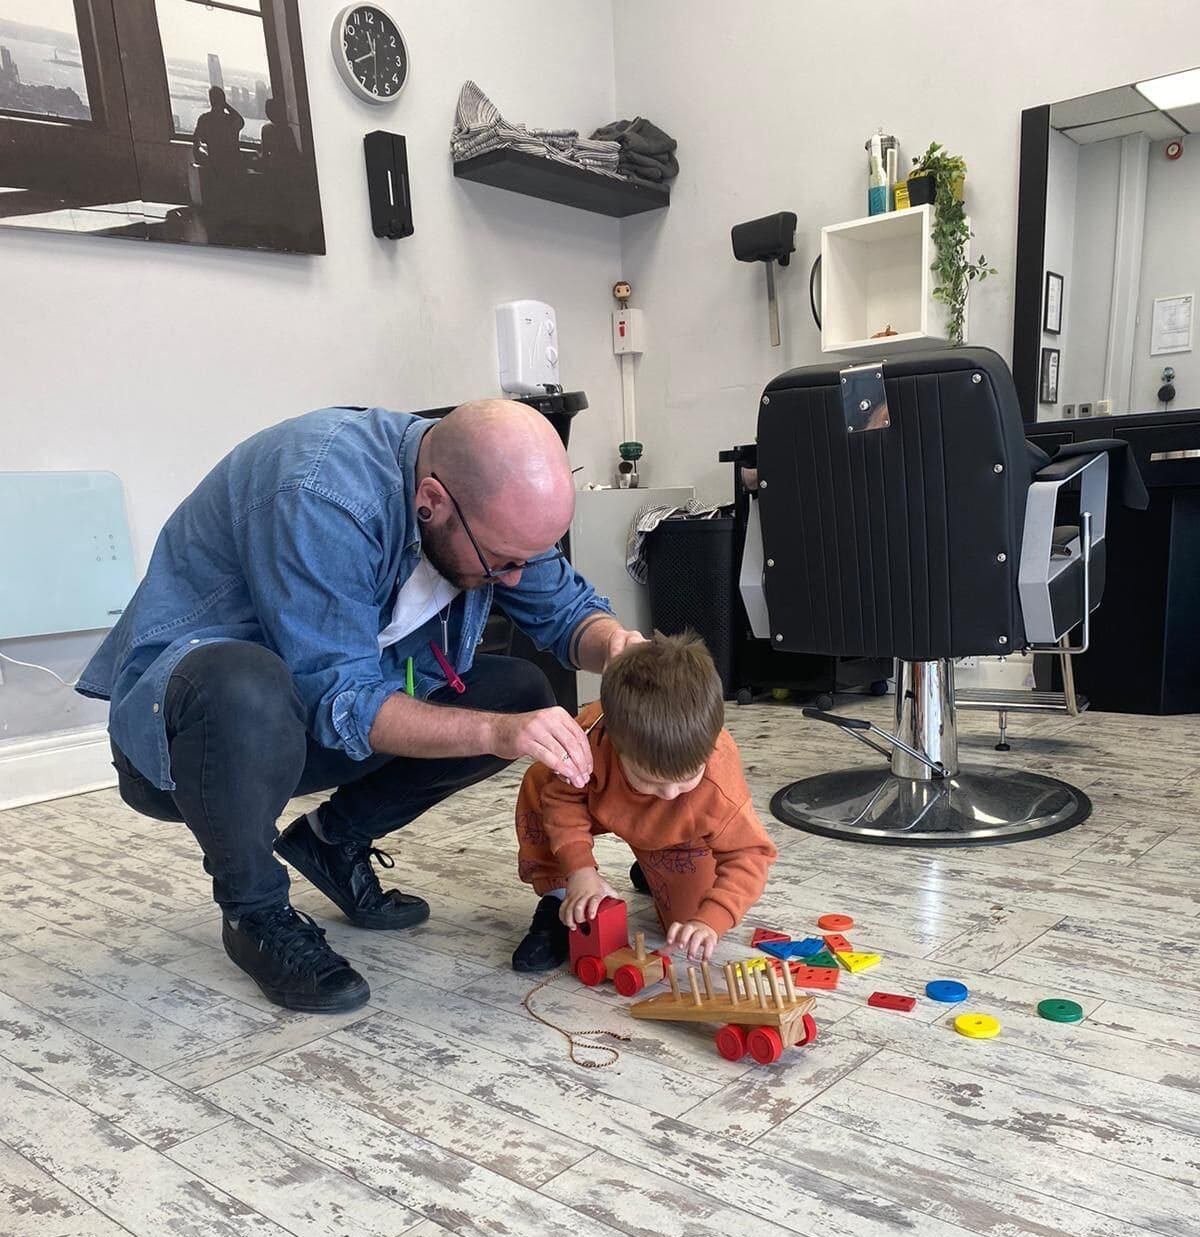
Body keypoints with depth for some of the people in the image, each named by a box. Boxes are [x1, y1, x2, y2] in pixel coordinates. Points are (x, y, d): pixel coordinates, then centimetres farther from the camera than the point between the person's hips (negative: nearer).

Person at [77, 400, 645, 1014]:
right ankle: (254, 913, -12)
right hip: (181, 720, -6)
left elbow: (564, 606, 0)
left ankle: (336, 841, 8)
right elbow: (338, 700, -32)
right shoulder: (319, 495, -33)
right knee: (245, 689, -41)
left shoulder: (492, 501, -10)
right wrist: (496, 733, -41)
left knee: (522, 694, -7)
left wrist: (614, 643, -22)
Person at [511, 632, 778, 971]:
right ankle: (557, 901, -7)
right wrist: (580, 868, -33)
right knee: (537, 786, -22)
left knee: (690, 914, -9)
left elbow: (750, 854, -33)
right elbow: (563, 797, -24)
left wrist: (710, 922, -46)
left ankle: (652, 873, 27)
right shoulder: (590, 738, -43)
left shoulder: (720, 786, -44)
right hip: (605, 802, 1)